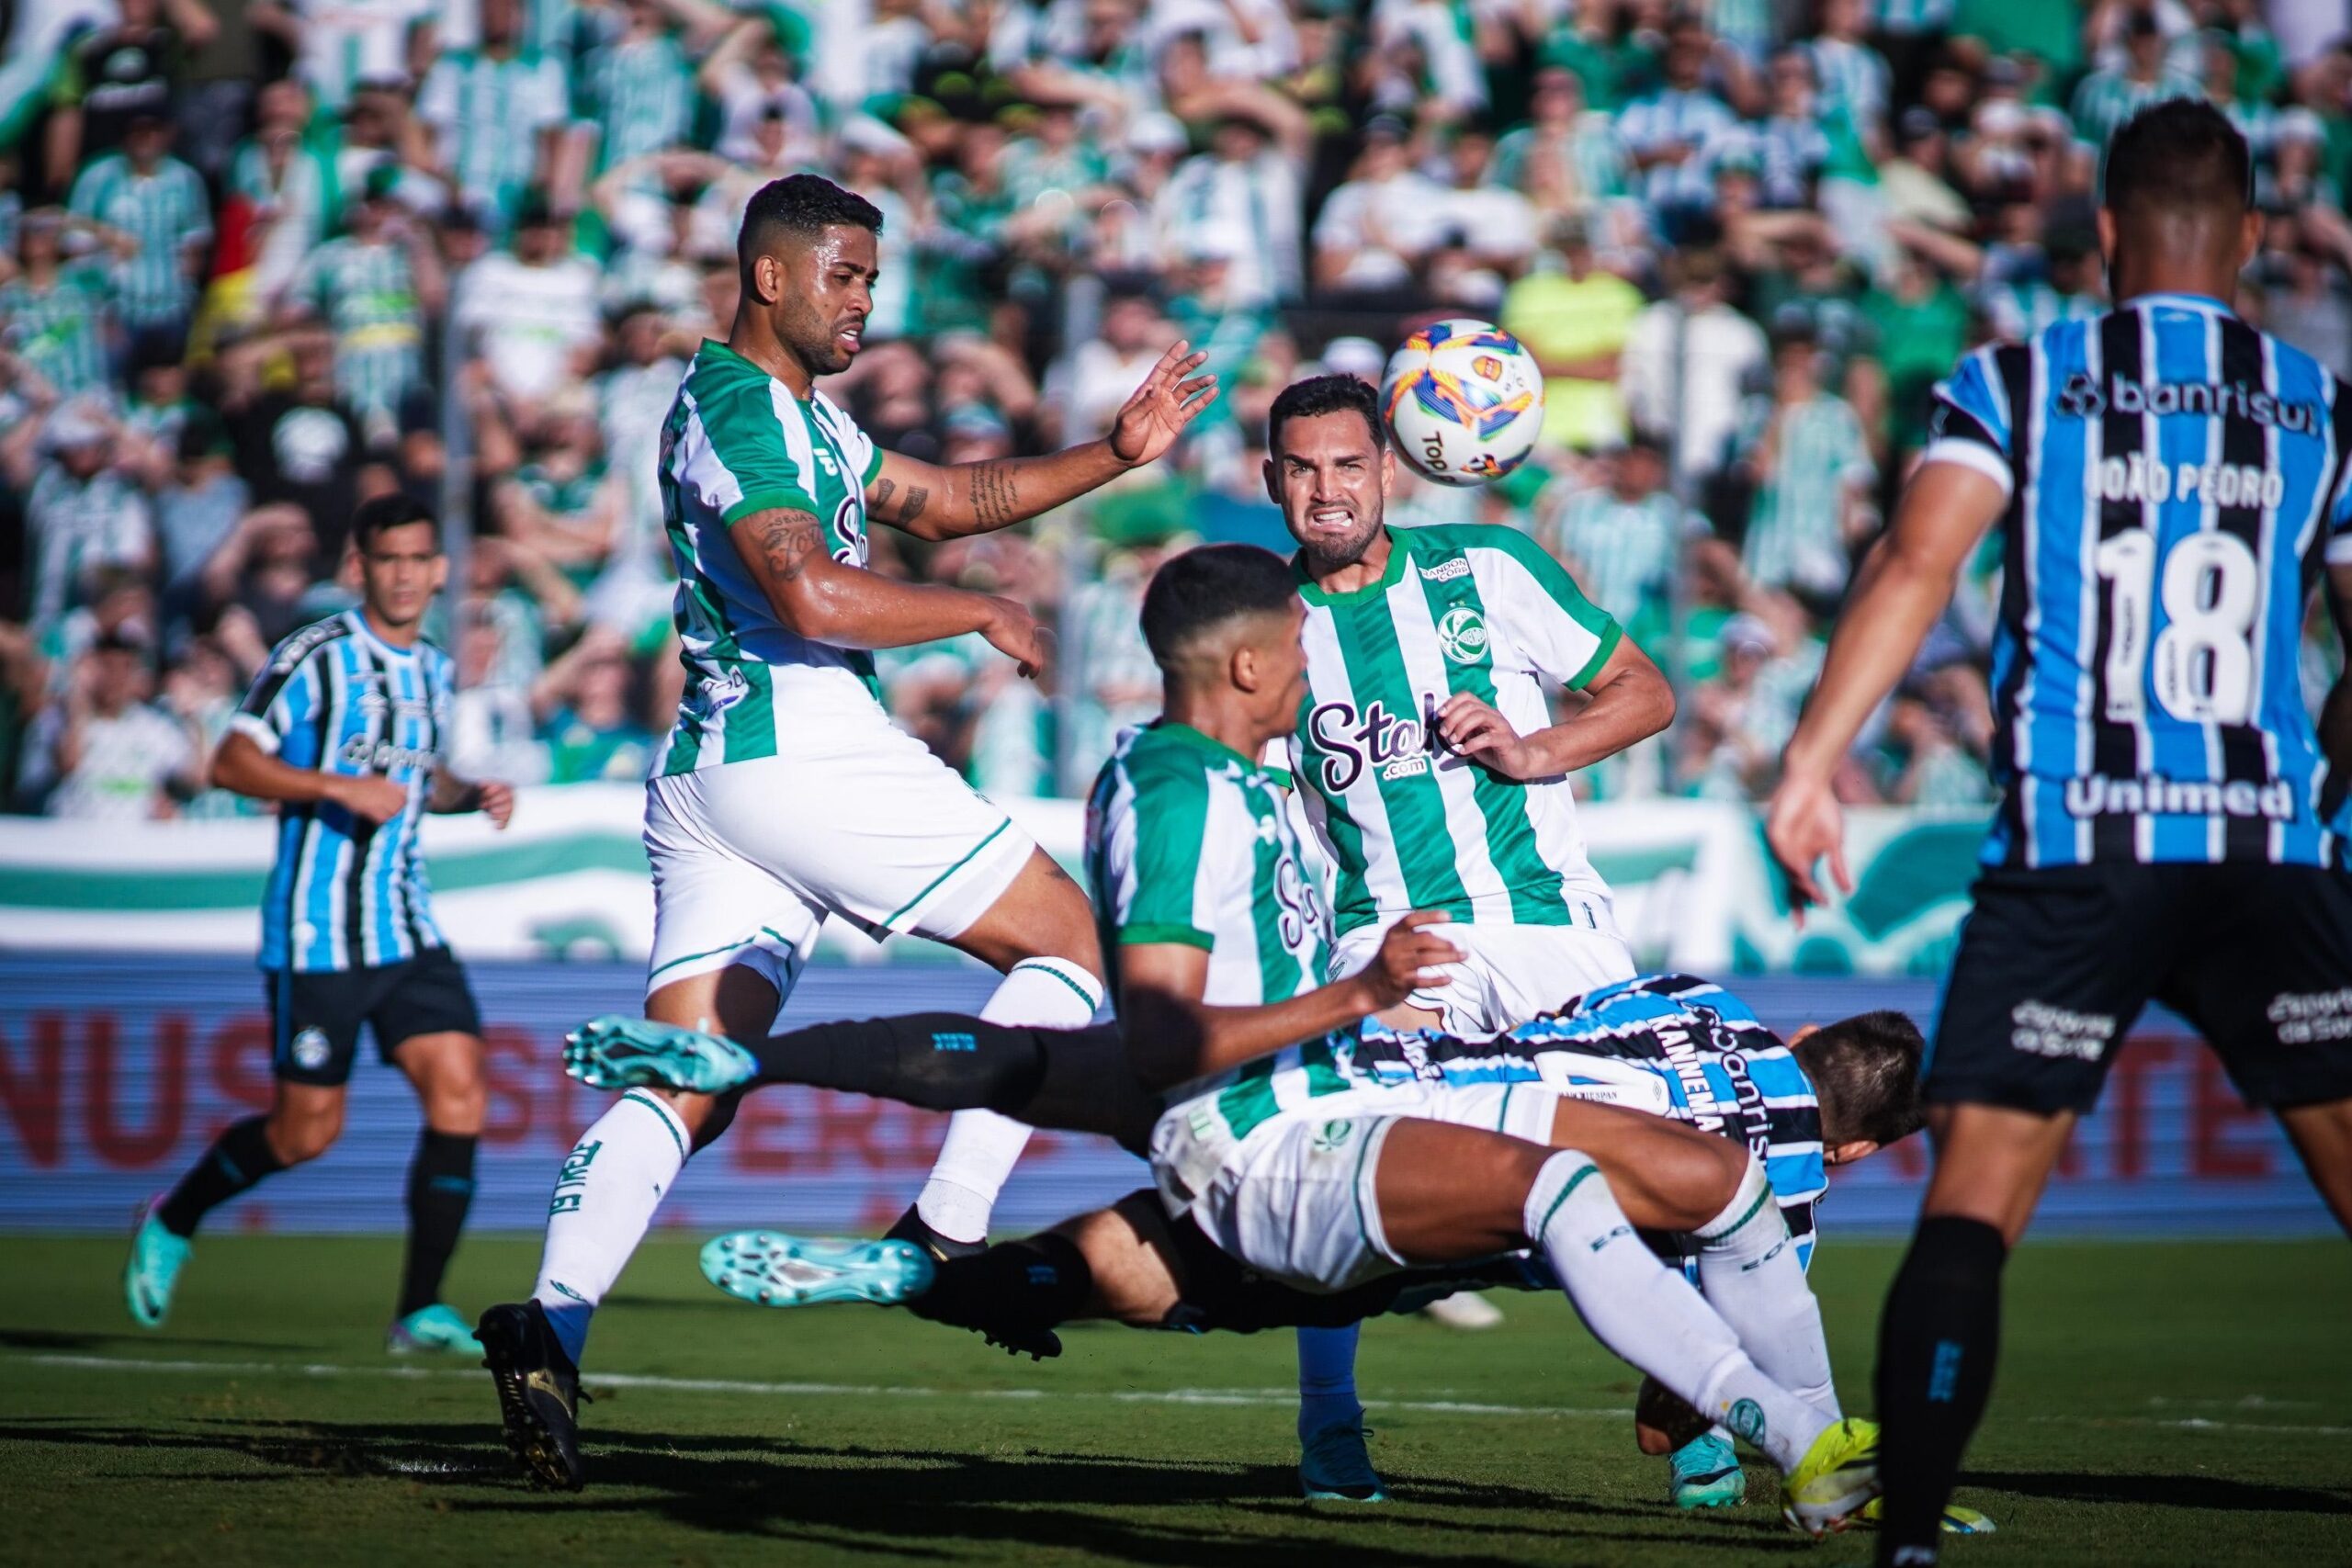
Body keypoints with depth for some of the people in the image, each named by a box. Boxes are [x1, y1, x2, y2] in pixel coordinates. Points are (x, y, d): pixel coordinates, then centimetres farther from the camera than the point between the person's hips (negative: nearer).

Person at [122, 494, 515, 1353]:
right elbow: (231, 762, -13)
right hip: (316, 933, -6)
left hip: (408, 928, 6)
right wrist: (337, 787, -24)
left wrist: (472, 795, 10)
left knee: (458, 1092, -10)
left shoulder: (432, 669, 14)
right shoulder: (316, 656, -9)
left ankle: (420, 1309, -5)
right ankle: (172, 1220, 26)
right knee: (306, 1130, -1)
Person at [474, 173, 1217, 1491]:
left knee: (689, 1085, -1)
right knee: (1067, 936, 3)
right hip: (800, 750, -10)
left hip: (714, 774, 10)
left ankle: (554, 1320, -19)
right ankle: (949, 1233, -4)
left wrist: (1116, 453, 22)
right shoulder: (736, 408, -9)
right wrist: (985, 615, -10)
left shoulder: (804, 416, 24)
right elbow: (813, 595, -22)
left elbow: (945, 500, 31)